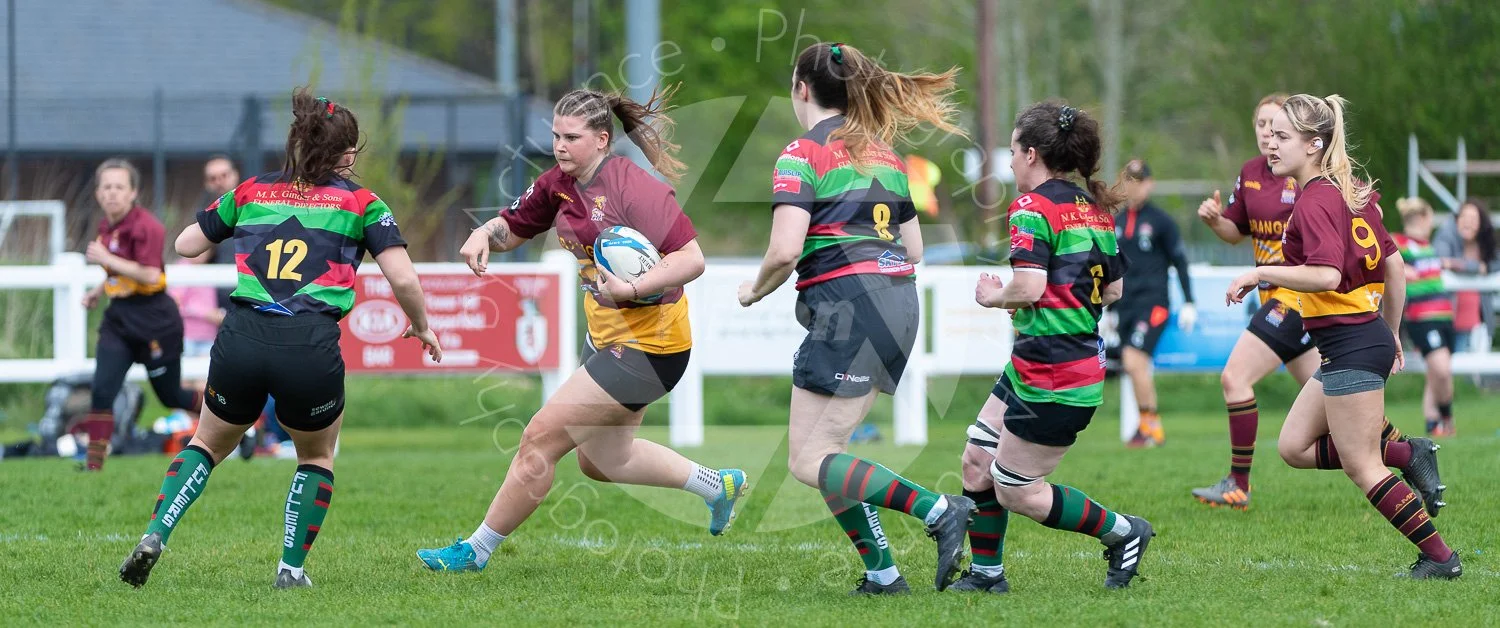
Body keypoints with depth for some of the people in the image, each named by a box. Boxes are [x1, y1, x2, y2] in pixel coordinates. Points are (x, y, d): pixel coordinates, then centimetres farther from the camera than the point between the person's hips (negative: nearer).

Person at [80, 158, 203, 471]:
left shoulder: (146, 226, -18)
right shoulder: (107, 226, 9)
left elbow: (149, 274, -26)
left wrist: (106, 259, -23)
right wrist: (99, 292, 11)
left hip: (154, 319, -7)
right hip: (119, 318, 7)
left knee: (171, 396, 7)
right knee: (102, 392, -8)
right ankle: (93, 465, -7)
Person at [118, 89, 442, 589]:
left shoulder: (252, 192, 17)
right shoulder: (361, 203, 9)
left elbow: (185, 246, 24)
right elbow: (403, 280, 1)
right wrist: (420, 326, 19)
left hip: (241, 340, 2)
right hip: (311, 347, -2)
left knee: (209, 444, 25)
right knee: (317, 456, 26)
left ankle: (154, 535, 4)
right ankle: (292, 568, 15)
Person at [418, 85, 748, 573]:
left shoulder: (633, 187, -22)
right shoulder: (559, 184, 1)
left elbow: (691, 259, -25)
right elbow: (513, 228, 14)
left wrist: (631, 288, -34)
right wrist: (484, 234, -8)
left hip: (648, 345, -10)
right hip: (609, 337, 10)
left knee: (542, 438, -8)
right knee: (601, 460, 24)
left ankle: (476, 550, 5)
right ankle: (720, 485, 40)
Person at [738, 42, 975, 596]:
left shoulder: (802, 155, -6)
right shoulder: (882, 155, 18)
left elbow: (785, 251, -17)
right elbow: (914, 249, 20)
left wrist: (754, 290, 3)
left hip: (848, 307, -8)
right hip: (900, 298, 8)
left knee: (808, 461, -5)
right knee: (827, 447, 15)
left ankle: (937, 510, -17)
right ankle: (881, 573, 7)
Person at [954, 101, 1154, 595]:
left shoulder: (1033, 207, -16)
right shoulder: (1094, 208, 11)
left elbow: (1028, 287, -27)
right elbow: (1114, 290, 16)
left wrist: (994, 296, -7)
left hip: (1052, 378, -9)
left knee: (1016, 491, 2)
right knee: (977, 462, 14)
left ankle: (1122, 532, 11)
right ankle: (986, 573, 21)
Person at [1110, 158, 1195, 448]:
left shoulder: (1161, 221, -1)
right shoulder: (1116, 223, 14)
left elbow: (1180, 261, 1)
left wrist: (1189, 303, -3)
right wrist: (1107, 310, 22)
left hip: (1153, 302, -6)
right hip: (1125, 304, 6)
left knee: (1135, 361, -18)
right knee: (1133, 367, 0)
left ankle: (1151, 426, -11)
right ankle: (1148, 426, 8)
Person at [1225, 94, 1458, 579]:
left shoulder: (1315, 203, -16)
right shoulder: (1352, 192, 12)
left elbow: (1327, 274, -31)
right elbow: (1394, 265, 16)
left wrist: (1260, 274, -22)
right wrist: (1391, 334, 24)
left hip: (1350, 344, -10)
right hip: (1369, 335, 10)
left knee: (1360, 466, -1)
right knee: (1295, 447, 13)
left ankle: (1440, 557, 5)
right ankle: (1408, 454, 11)